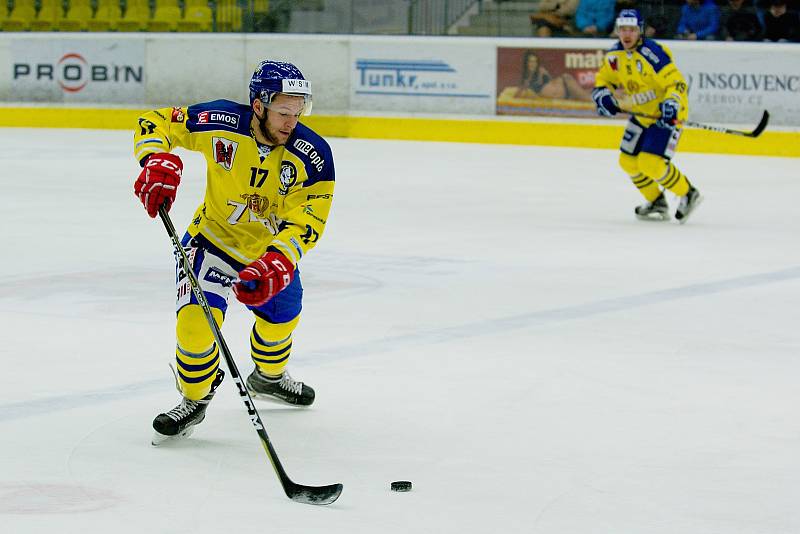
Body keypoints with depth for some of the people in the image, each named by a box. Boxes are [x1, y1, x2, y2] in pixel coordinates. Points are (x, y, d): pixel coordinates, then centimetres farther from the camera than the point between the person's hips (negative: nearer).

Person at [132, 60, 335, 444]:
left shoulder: (313, 156, -24)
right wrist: (159, 163, -33)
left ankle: (268, 377, 59)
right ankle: (194, 400, 5)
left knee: (281, 316, 24)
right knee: (198, 319, -22)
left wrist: (276, 265, -41)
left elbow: (306, 223, -25)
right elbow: (155, 123, -13)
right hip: (213, 237, -3)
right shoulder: (222, 123, -26)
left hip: (272, 249, 3)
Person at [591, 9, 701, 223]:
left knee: (651, 163, -20)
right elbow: (604, 79, 13)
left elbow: (676, 83, -26)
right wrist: (602, 95, -7)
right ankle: (657, 203, 30)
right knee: (628, 161, 10)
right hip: (642, 114, 9)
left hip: (665, 114, -8)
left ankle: (688, 195, 1)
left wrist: (671, 104, -42)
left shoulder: (652, 54, -26)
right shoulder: (615, 55, -2)